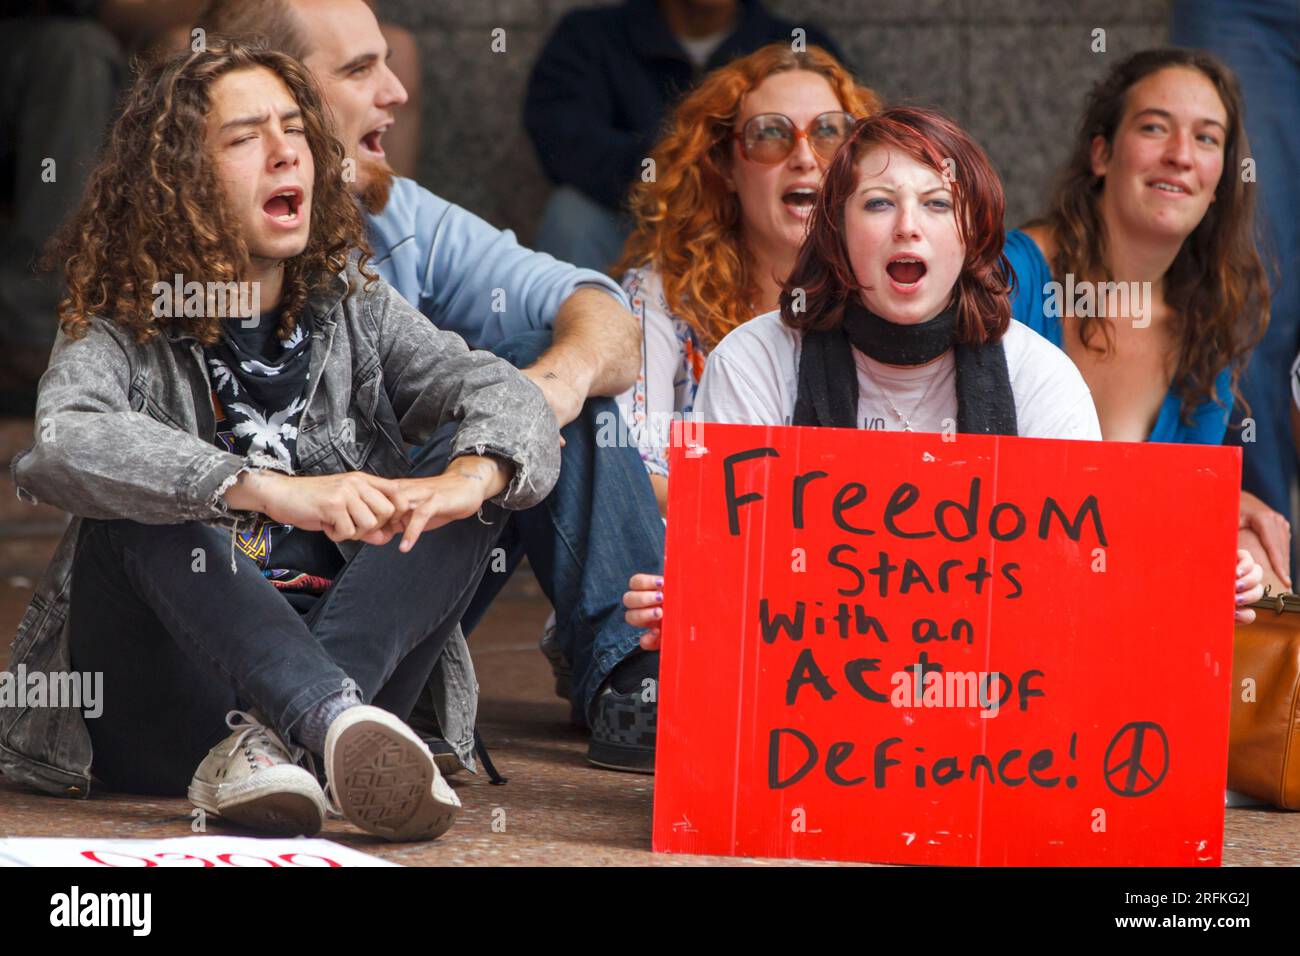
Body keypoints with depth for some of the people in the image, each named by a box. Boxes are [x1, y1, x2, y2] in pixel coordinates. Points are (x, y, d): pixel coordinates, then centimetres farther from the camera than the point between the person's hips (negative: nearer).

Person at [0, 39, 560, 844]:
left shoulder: (352, 309, 12)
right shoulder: (120, 330, -2)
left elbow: (505, 391, -2)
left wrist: (467, 480, -29)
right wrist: (272, 491, -39)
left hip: (334, 653, 3)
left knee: (480, 471, -13)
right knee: (137, 503, -27)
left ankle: (266, 741, -36)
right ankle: (337, 719, -50)